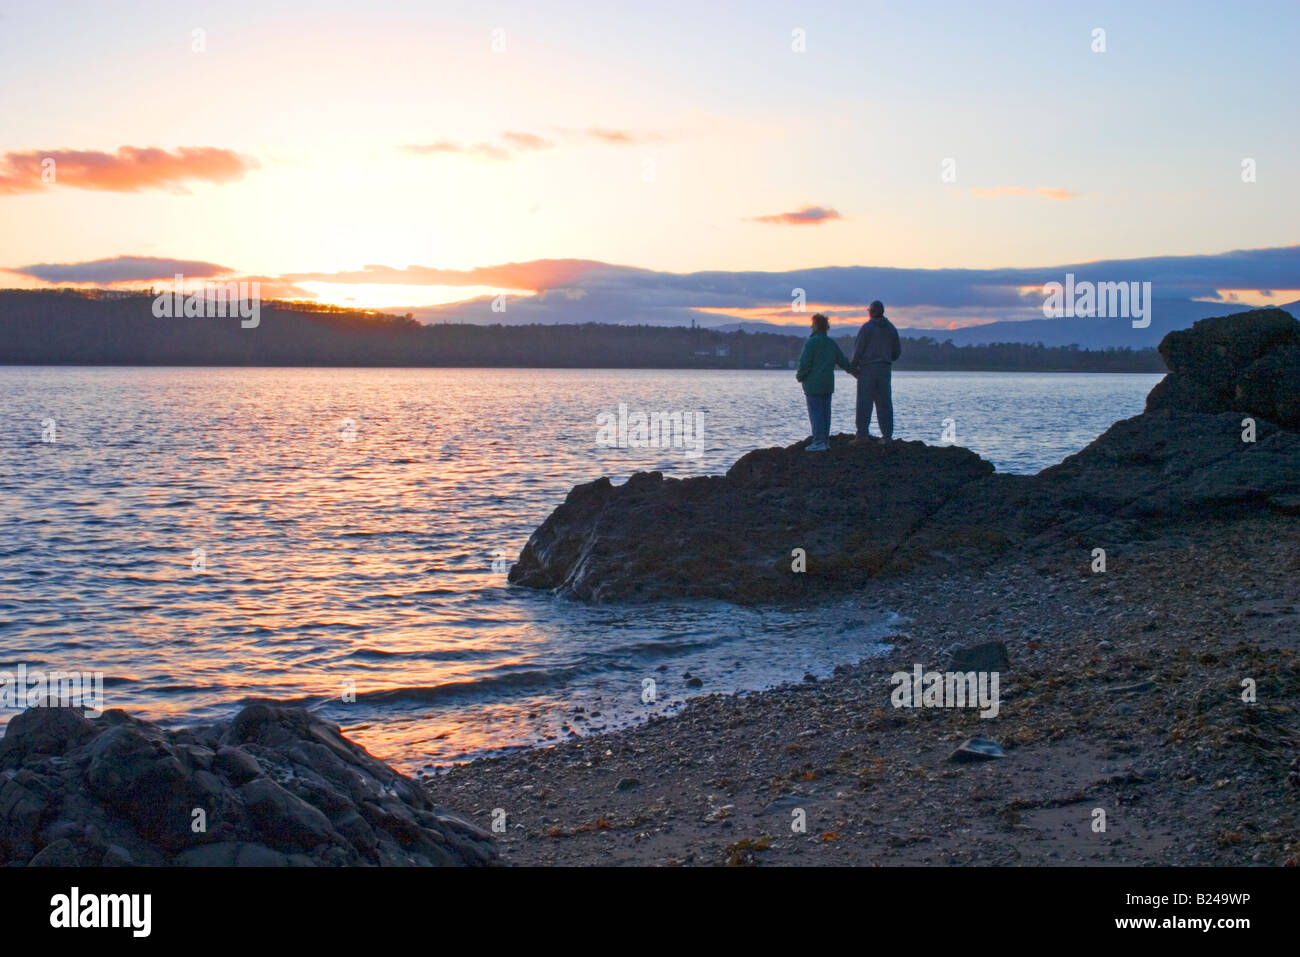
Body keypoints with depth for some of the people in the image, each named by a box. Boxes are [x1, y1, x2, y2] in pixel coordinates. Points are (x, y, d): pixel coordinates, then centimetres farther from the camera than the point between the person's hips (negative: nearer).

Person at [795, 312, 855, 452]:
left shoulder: (811, 342, -13)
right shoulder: (832, 343, 10)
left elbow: (805, 364, -16)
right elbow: (842, 361, 13)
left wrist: (799, 376, 0)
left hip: (813, 384, -7)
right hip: (828, 384, 7)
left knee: (816, 413, -6)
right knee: (825, 412, 11)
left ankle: (818, 442, -9)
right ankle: (825, 440, 14)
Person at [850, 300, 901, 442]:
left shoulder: (866, 327, -7)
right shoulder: (891, 328, 9)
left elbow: (859, 350, -9)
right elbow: (896, 352, 13)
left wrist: (853, 367, 2)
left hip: (867, 369, -5)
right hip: (885, 369, 5)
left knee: (864, 403, -5)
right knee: (884, 403, 6)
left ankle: (862, 434, -10)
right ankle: (887, 435, 2)